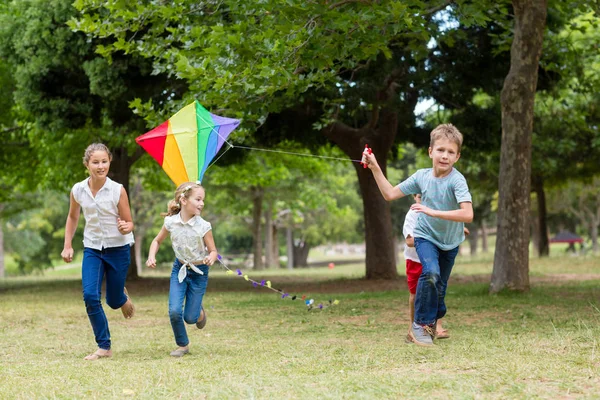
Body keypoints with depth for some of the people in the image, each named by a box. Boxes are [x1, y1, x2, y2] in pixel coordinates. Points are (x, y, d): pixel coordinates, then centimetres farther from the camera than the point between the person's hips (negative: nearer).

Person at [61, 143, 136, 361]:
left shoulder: (118, 190, -16)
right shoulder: (78, 190, -8)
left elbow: (129, 223, -8)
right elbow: (72, 217, 12)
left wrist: (125, 228, -31)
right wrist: (67, 245, 8)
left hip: (118, 248, -2)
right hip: (92, 249, 2)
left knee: (114, 301, 8)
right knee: (90, 296, -14)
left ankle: (123, 297, 47)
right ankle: (104, 347, -3)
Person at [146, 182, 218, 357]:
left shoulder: (203, 226, -19)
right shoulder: (171, 222, -12)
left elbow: (213, 251, -10)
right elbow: (157, 240, 5)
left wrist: (211, 259, -33)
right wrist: (151, 256, -12)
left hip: (199, 271, -2)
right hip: (179, 268, 2)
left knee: (189, 317, 0)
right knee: (174, 311, -12)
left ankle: (200, 312, 37)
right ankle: (182, 345, 12)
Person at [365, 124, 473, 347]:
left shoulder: (457, 180, -26)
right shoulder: (421, 177, -14)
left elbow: (467, 214, -38)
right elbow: (390, 194, -3)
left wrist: (433, 212, -42)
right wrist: (375, 168, -10)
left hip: (450, 242, 0)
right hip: (426, 236, 0)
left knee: (440, 287, 15)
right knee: (431, 272, -27)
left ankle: (432, 323, 42)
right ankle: (420, 324, -15)